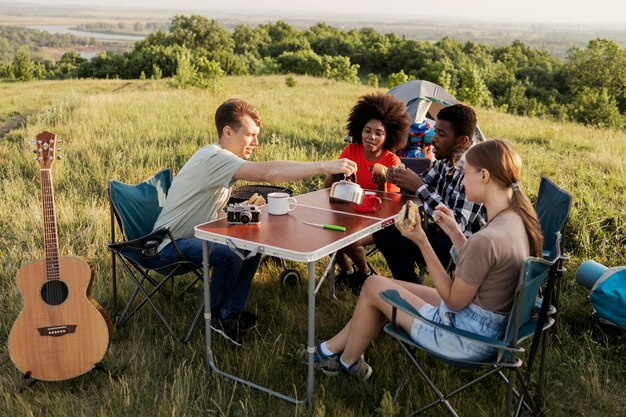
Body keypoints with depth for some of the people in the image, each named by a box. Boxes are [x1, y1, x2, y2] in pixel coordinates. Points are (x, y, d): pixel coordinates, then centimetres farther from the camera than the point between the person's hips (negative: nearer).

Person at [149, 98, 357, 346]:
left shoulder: (223, 158, 6)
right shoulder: (214, 158, -25)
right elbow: (269, 172, -38)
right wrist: (325, 167, -40)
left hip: (195, 234, 10)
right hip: (169, 244, -10)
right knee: (230, 253, -30)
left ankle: (231, 314, 6)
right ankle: (217, 315, -4)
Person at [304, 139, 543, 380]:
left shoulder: (486, 239, -31)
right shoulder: (518, 219, -2)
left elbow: (454, 301, -19)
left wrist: (422, 243, -18)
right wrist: (454, 232, 5)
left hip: (466, 339, -9)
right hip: (491, 325, 9)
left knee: (374, 285, 4)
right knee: (389, 287, 18)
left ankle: (348, 362, 28)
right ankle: (332, 348, 31)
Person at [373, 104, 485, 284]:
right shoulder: (445, 161, 1)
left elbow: (457, 224, -28)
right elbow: (424, 183, 19)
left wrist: (419, 187, -26)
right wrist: (399, 178, -4)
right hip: (442, 232, 9)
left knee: (393, 239, -22)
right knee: (383, 230, 4)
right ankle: (409, 285, 17)